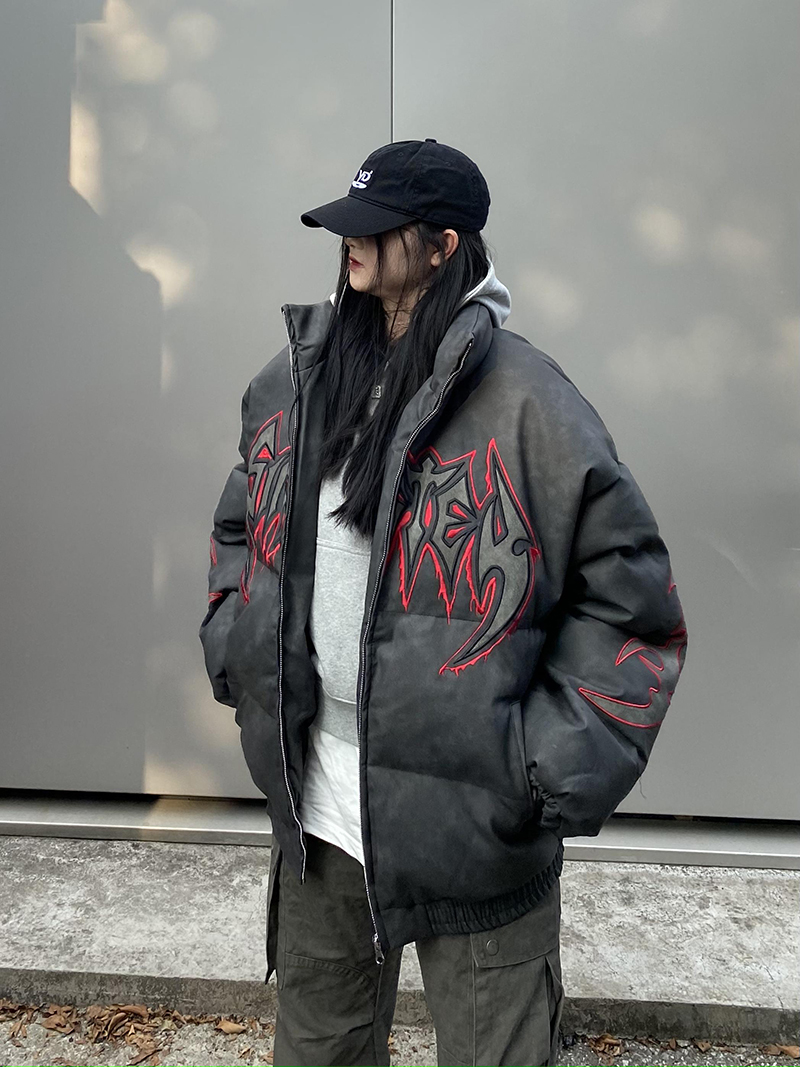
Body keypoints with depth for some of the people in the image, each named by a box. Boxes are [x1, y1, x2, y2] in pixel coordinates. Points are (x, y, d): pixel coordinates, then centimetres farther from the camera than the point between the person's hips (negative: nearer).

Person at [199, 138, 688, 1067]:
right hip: (316, 814, 6)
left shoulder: (527, 403, -15)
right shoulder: (292, 382, 4)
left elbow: (630, 597, -11)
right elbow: (239, 526, 20)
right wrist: (232, 642, 8)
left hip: (474, 819, -5)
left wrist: (559, 763, -16)